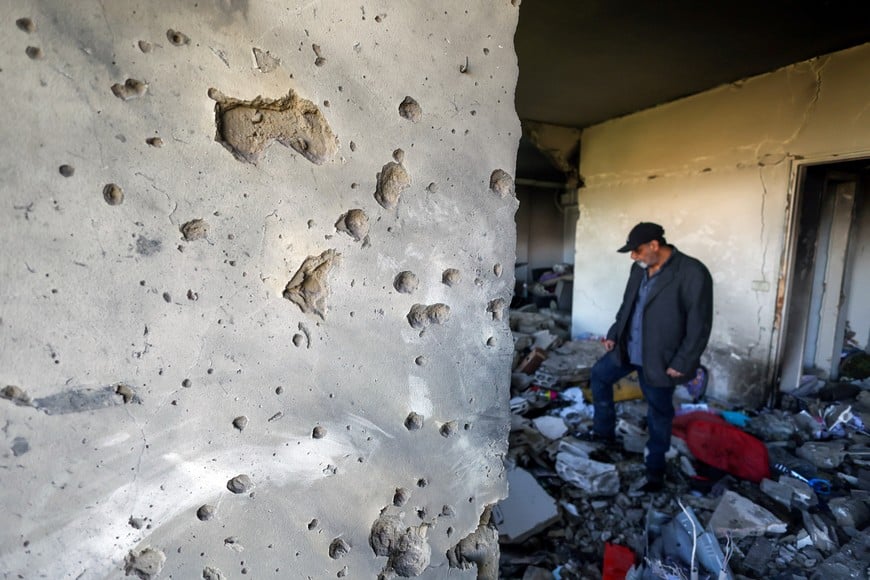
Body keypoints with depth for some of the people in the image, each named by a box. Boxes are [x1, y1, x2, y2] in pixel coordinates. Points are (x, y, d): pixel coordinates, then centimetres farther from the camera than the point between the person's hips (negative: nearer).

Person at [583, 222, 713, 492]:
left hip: (660, 357, -7)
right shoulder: (640, 269, 2)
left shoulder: (692, 272, -21)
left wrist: (682, 363, -20)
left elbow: (699, 324, -20)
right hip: (628, 347, 7)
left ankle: (655, 468, 29)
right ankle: (604, 431, 36)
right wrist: (614, 334, 11)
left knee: (659, 413, 9)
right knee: (599, 375, 17)